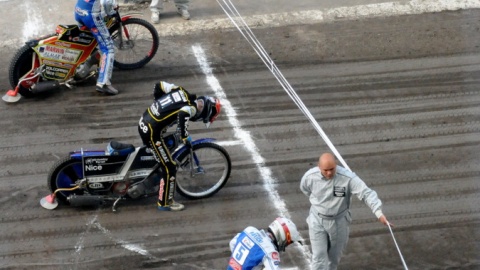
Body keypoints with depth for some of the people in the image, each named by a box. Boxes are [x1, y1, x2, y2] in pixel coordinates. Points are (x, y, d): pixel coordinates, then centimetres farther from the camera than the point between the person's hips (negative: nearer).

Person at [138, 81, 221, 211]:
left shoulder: (181, 91, 8)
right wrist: (185, 138, -24)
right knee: (169, 168, 1)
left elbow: (158, 85, 14)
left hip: (143, 122, 9)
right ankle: (165, 203, 11)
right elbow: (183, 115, -36)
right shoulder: (191, 107, -13)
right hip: (152, 133, -9)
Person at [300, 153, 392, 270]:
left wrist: (379, 213, -45)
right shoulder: (310, 176, -19)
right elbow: (305, 189, 5)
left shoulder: (348, 178, -28)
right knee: (319, 256, -1)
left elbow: (367, 193, -33)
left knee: (334, 255, 20)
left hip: (339, 221, 0)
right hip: (317, 220, 0)